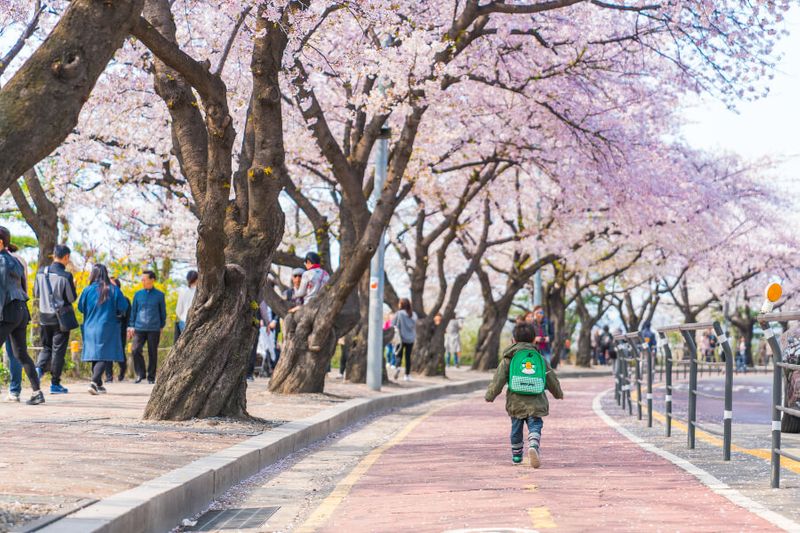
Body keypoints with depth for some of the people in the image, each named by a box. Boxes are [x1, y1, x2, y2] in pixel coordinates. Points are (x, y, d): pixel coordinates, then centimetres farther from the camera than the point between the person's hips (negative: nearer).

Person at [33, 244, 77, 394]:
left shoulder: (41, 273, 0)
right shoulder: (65, 276, -16)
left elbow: (36, 293, 10)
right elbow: (72, 298, -10)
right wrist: (73, 287, 7)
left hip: (44, 315, 5)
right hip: (60, 317, -5)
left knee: (46, 347, 19)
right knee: (58, 349, 4)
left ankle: (39, 368, -9)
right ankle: (55, 384, 8)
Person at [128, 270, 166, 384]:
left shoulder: (159, 295, 4)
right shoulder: (138, 294, 8)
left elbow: (163, 312, 12)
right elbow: (133, 311, 14)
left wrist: (161, 327, 13)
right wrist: (132, 326, 9)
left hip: (154, 329, -1)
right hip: (139, 328, 1)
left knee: (152, 353, 2)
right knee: (135, 350, -12)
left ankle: (151, 377, 12)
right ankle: (140, 373, 1)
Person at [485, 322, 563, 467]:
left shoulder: (508, 359, 2)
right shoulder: (540, 359, 7)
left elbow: (498, 380, -3)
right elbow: (552, 379, 13)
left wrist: (490, 395, 6)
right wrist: (558, 393, 29)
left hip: (515, 402, 0)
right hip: (535, 402, 0)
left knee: (516, 428, 14)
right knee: (535, 426, -3)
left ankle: (516, 455, 26)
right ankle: (533, 445, -32)